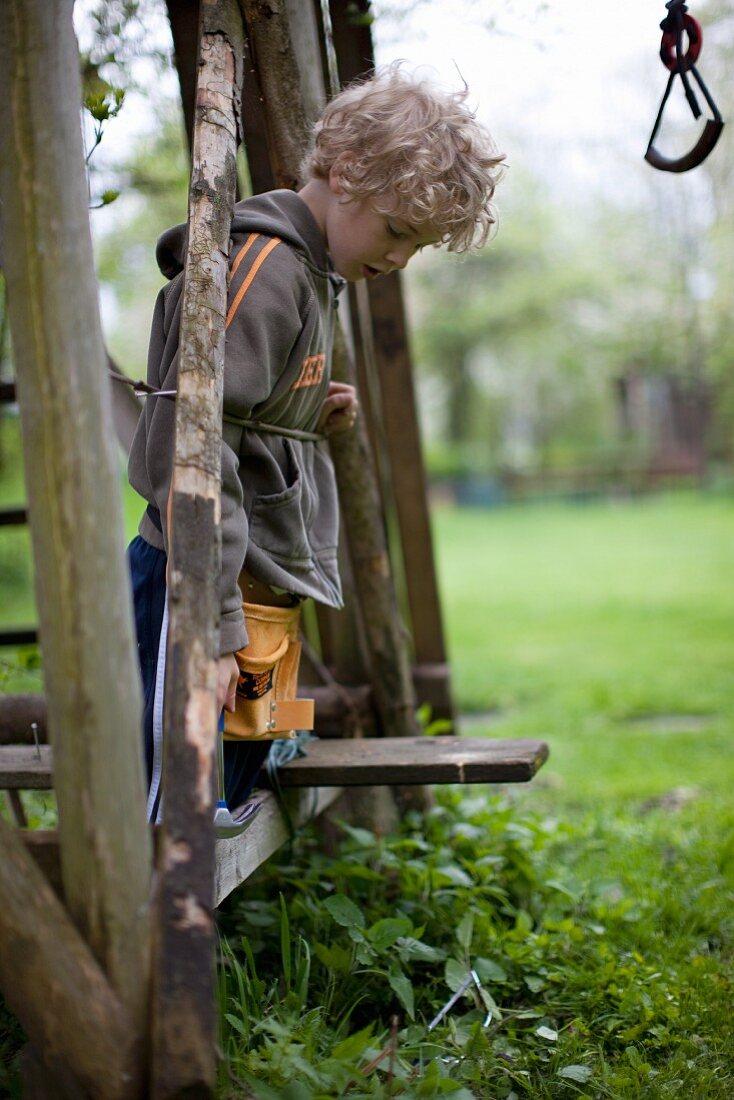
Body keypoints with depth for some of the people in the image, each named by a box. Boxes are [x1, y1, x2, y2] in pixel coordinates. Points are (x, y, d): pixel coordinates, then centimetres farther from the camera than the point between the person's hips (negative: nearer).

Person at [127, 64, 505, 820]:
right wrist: (211, 630, -23)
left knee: (231, 804, 13)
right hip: (212, 594, -10)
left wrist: (317, 416, 6)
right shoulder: (260, 269, -14)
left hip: (268, 594, 10)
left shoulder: (308, 274, 17)